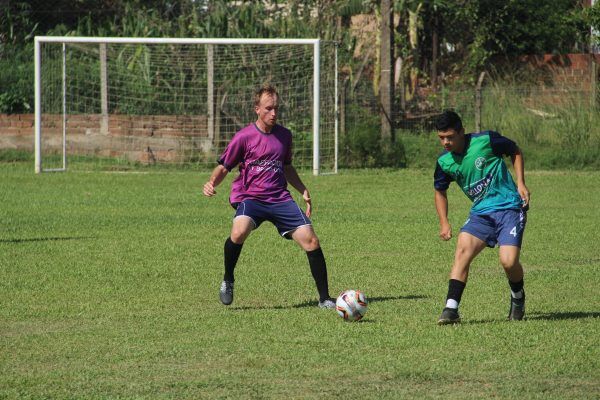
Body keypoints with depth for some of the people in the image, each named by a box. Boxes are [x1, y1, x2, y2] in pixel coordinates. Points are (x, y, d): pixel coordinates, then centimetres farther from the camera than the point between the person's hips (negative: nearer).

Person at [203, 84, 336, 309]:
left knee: (310, 241, -9)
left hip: (280, 198, 4)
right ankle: (228, 280, -9)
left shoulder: (284, 135, 11)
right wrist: (212, 183, -19)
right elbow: (224, 167, 2)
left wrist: (303, 191, 18)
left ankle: (324, 299, 3)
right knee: (239, 231, -35)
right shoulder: (244, 137, -4)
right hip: (249, 197, -4)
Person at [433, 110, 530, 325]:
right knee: (462, 250, -21)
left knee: (508, 261, -18)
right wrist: (444, 222, 8)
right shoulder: (444, 162, 0)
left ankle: (518, 297, 16)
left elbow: (515, 152, 7)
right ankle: (451, 308, -23)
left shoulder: (486, 140, -11)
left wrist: (521, 184, -3)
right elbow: (440, 191, 19)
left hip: (509, 207, -4)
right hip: (480, 212, 4)